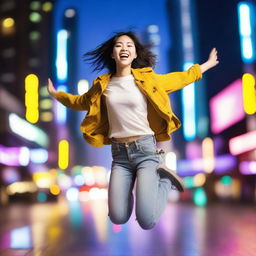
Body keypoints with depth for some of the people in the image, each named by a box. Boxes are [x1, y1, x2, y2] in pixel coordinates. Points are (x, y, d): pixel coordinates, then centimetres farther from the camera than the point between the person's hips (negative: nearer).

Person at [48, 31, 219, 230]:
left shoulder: (147, 78, -1)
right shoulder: (103, 85, 6)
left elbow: (180, 79, 14)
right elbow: (82, 101, 26)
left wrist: (206, 65, 19)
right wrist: (55, 94, 30)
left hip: (145, 149, -3)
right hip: (119, 153, 3)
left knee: (147, 221, -12)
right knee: (118, 218, -1)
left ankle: (164, 179, 16)